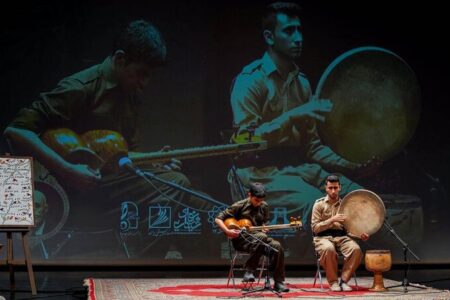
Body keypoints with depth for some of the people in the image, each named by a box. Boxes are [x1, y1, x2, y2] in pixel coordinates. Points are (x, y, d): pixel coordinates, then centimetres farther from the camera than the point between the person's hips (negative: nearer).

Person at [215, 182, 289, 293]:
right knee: (261, 237, -36)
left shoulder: (264, 206, 9)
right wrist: (228, 231, -20)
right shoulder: (240, 206, -6)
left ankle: (278, 283, -19)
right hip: (241, 240, -5)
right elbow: (218, 219, -5)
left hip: (257, 239, 5)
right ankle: (249, 271, -27)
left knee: (277, 247, -23)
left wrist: (264, 228, -1)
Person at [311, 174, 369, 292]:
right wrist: (332, 220, -17)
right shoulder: (319, 204, 3)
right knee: (328, 249, -39)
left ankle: (343, 280, -14)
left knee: (356, 249, -29)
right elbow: (315, 228, -4)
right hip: (323, 237, -3)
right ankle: (333, 282, -20)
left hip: (341, 236, 3)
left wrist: (360, 235, -7)